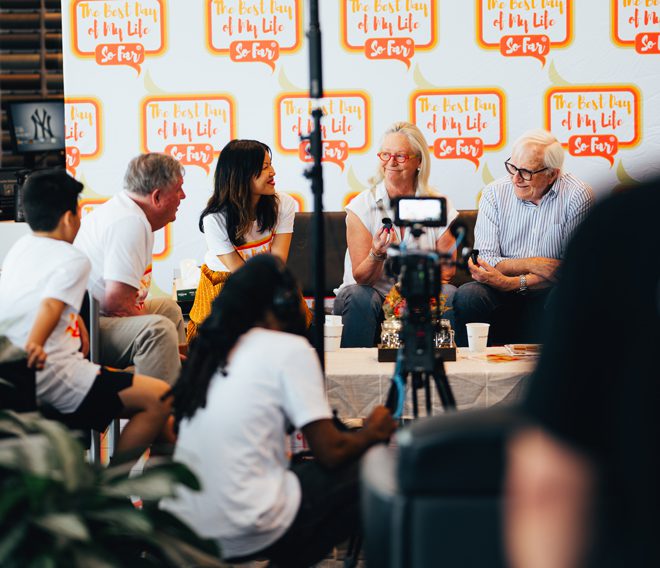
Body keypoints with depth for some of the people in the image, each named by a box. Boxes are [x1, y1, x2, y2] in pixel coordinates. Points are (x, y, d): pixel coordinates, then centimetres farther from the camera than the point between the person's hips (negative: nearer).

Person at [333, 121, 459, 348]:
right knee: (358, 297, -34)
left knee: (449, 295, -28)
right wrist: (377, 255, -29)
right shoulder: (361, 207, -5)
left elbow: (447, 269, 1)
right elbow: (361, 278, -8)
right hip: (374, 293, -1)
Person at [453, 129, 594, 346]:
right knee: (467, 296, -28)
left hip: (548, 295, -2)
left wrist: (513, 283, -20)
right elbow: (484, 260, -4)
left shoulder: (578, 197, -5)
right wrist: (531, 265, -18)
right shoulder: (495, 194, 3)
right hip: (501, 296, 2)